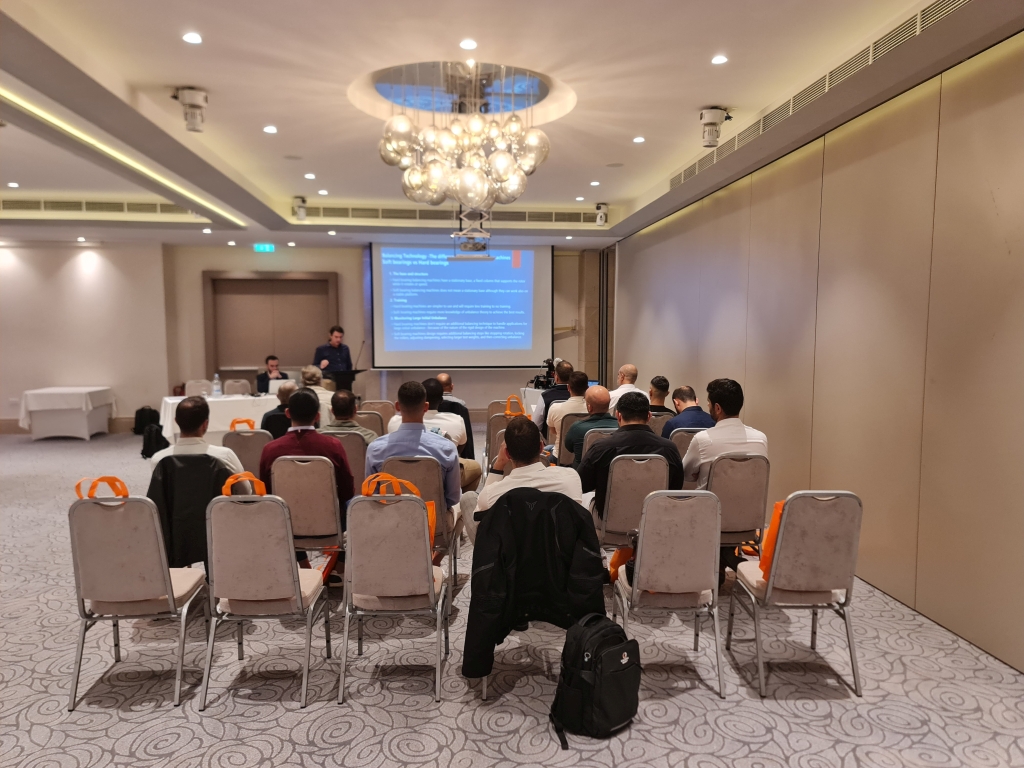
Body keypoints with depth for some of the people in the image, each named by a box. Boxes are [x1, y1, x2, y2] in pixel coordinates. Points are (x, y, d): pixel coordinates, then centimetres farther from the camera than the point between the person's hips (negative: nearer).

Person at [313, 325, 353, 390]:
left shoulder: (345, 348, 18)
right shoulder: (321, 349, 7)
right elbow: (314, 367, 8)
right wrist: (320, 366, -12)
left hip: (345, 377, 4)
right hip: (329, 377, -3)